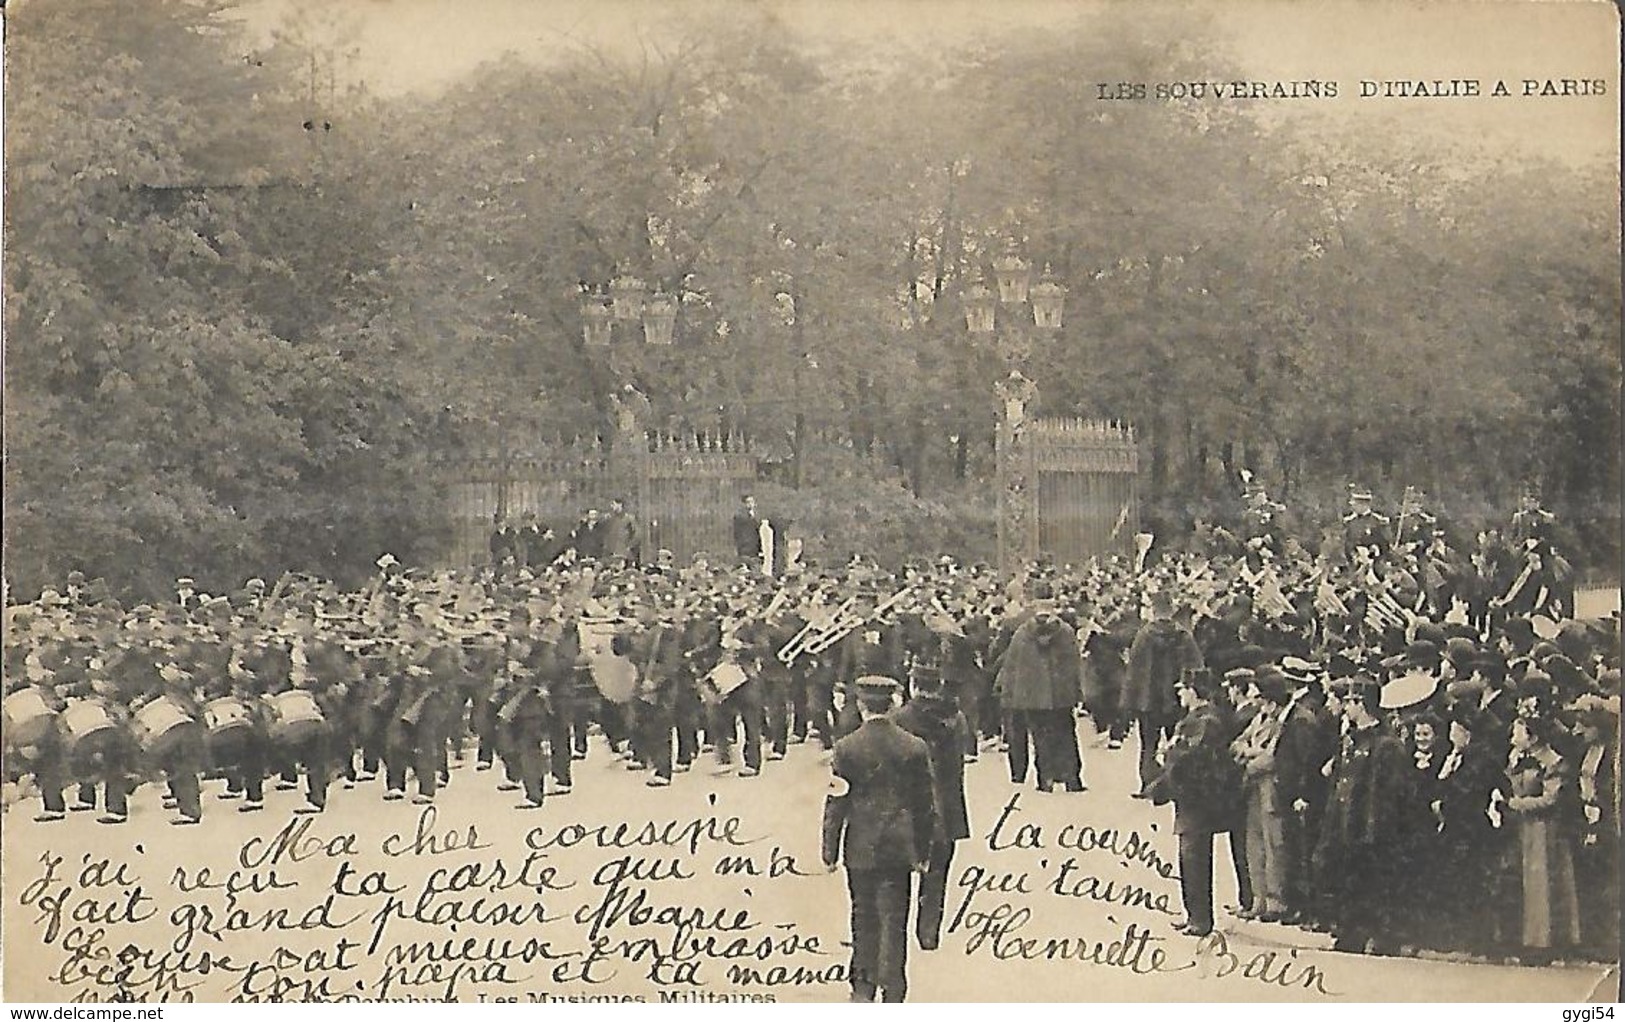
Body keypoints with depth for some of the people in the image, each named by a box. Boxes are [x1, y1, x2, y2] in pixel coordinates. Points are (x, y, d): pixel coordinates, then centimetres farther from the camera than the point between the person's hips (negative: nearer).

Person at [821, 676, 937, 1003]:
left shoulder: (846, 748, -9)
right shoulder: (915, 748, -4)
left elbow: (836, 804, -6)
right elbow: (926, 804, 1)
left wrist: (830, 851, 2)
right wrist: (924, 851, 10)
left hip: (860, 849, -1)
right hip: (899, 849, 1)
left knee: (864, 918, 14)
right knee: (894, 921, 4)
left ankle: (863, 986, 21)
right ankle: (892, 991, 3)